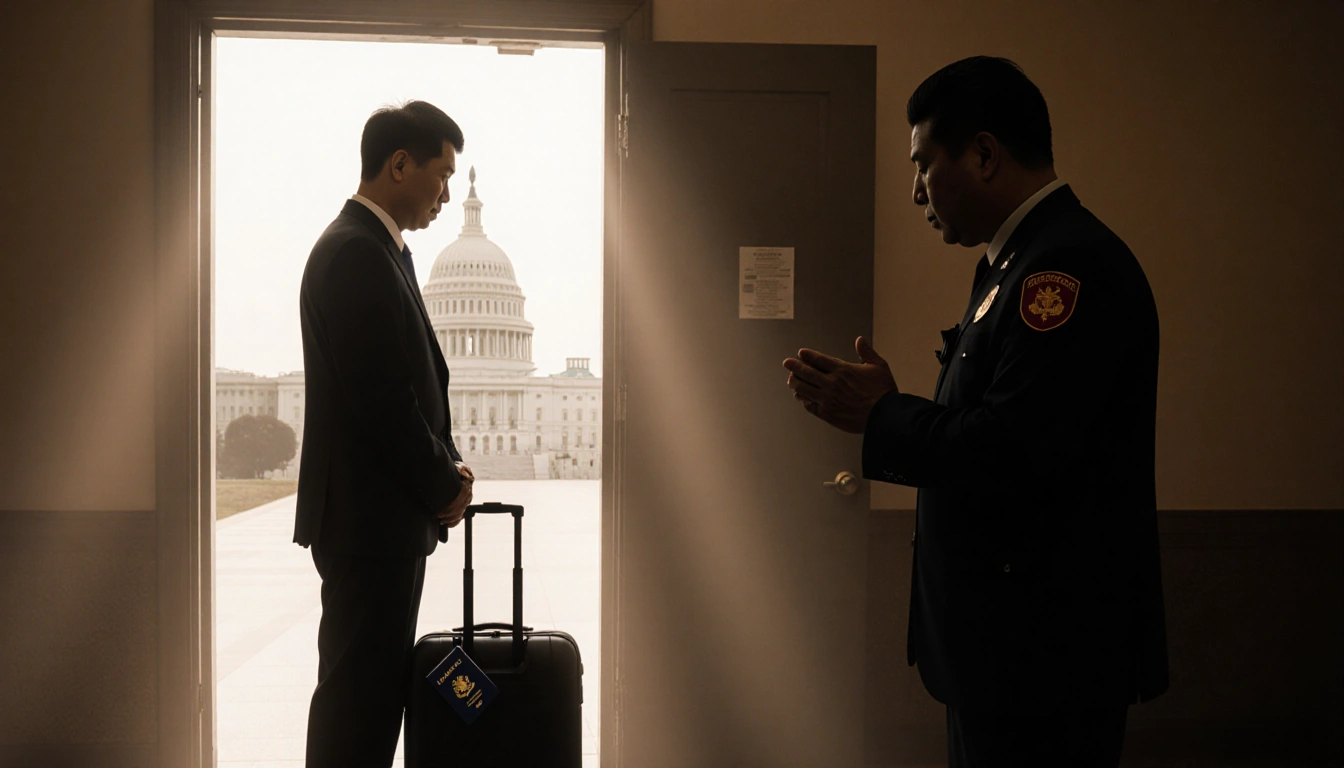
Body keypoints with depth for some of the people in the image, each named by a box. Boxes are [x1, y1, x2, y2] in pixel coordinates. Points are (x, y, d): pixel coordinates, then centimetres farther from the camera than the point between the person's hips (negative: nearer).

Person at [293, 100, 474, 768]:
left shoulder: (380, 250, 17)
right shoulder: (354, 253, -16)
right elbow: (382, 398, -20)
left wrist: (446, 465, 7)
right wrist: (444, 486, -9)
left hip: (391, 517, 10)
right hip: (368, 518, -10)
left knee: (378, 687, 15)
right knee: (357, 692, -4)